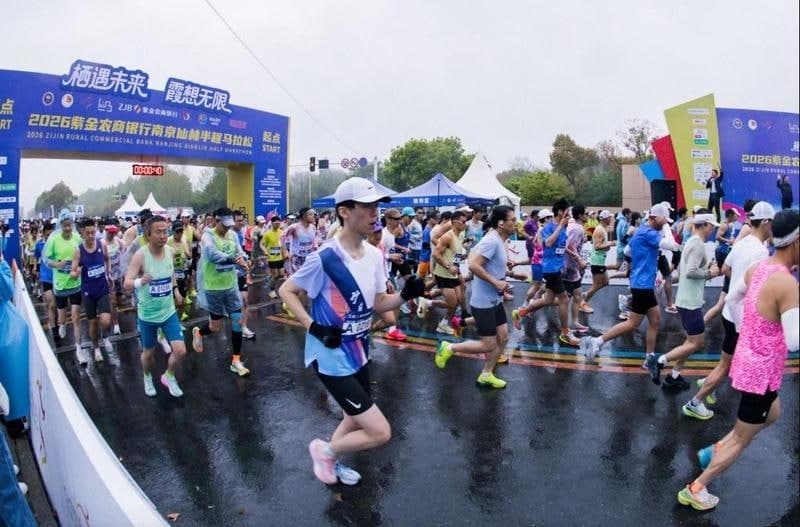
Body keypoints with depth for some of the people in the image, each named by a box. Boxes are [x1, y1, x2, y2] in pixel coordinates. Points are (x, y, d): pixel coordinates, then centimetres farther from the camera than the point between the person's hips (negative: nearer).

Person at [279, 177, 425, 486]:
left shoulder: (374, 255, 0)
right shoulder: (325, 258, -22)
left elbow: (379, 304, 6)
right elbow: (286, 291, -10)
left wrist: (406, 295, -13)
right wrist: (314, 327, -20)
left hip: (359, 354, 8)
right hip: (332, 359, -8)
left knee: (357, 420, 25)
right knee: (380, 432, -6)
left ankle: (330, 461, 51)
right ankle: (325, 450, 19)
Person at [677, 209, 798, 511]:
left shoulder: (758, 268, -1)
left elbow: (732, 297, 15)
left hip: (749, 360, 8)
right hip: (762, 371, -8)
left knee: (772, 414, 32)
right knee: (742, 439, 8)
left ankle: (717, 449, 31)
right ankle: (695, 490, 18)